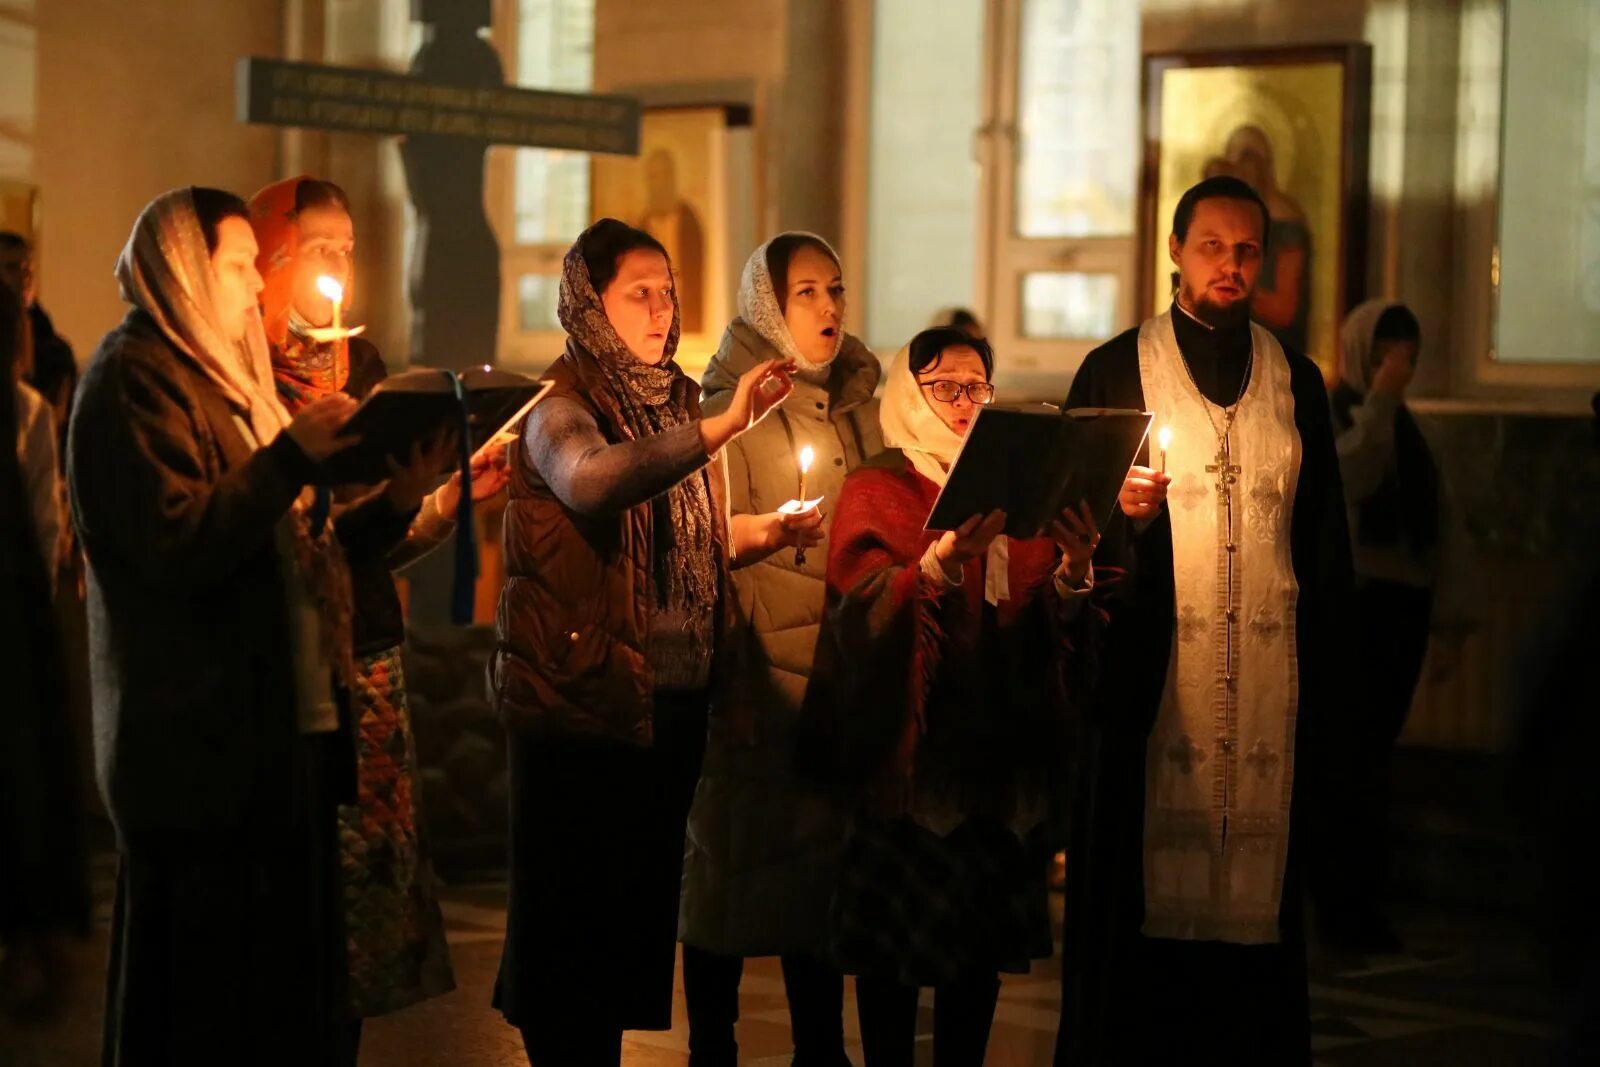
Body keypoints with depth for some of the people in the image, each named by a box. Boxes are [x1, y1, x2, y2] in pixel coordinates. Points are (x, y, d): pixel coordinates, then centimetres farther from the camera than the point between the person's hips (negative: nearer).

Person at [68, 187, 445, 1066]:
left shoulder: (223, 378, 22)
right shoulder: (137, 378, -7)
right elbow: (179, 546, -19)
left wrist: (391, 506, 6)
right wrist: (294, 453, -21)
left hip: (279, 729, 9)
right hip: (203, 745, -9)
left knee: (285, 992, 7)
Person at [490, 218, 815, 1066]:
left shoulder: (677, 404, 13)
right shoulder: (562, 407, -9)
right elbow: (591, 482, -33)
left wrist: (767, 531, 1)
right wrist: (722, 428, -39)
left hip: (673, 697, 7)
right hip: (584, 700, -7)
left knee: (641, 899, 11)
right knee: (576, 907, 0)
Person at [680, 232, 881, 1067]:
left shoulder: (855, 406, 13)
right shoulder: (732, 410, -4)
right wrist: (732, 684, -18)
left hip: (844, 676, 5)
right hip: (760, 676, -5)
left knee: (822, 868, 8)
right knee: (733, 865, -1)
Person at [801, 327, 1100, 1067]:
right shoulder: (878, 491, 1)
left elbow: (1056, 628, 4)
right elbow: (862, 610, -17)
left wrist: (1074, 572, -18)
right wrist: (941, 558, -34)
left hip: (1002, 749, 4)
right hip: (912, 748, -4)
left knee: (982, 949, 7)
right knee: (897, 948, -2)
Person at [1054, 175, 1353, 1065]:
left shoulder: (1298, 382, 12)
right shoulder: (1115, 371, 5)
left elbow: (1325, 543, 15)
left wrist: (1327, 682, 9)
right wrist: (1120, 511, -15)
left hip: (1268, 678, 2)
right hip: (1154, 671, -2)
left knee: (1256, 883, 1)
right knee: (1145, 882, -4)